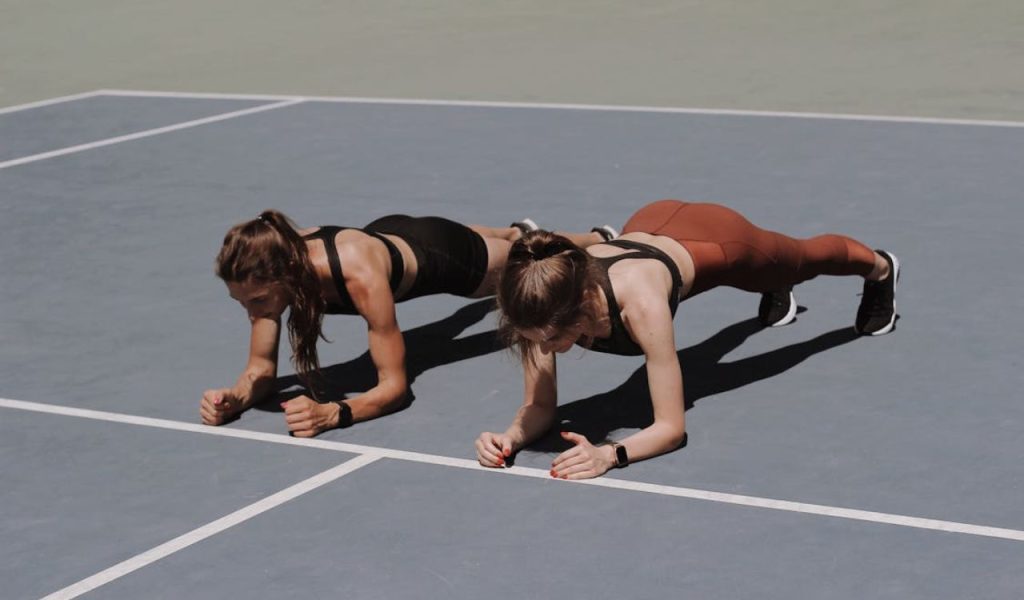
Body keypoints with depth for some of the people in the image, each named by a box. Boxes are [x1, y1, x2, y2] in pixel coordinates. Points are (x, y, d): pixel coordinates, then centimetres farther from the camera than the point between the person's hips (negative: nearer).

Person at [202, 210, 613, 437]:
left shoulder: (359, 274, -51)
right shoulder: (273, 267, -35)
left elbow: (394, 385, -45)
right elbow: (262, 367, -24)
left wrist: (333, 413, -62)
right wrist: (237, 398, -46)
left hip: (440, 253, -5)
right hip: (389, 234, 5)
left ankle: (599, 241, 61)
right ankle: (517, 232, 75)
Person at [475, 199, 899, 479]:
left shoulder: (639, 303, -50)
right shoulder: (547, 301, -37)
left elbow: (672, 427, -44)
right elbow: (539, 408, -26)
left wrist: (610, 454, -61)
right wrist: (511, 437, -46)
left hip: (714, 241, -3)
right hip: (651, 229, 3)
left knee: (803, 259, 34)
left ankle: (879, 267, 68)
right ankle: (778, 293, 76)